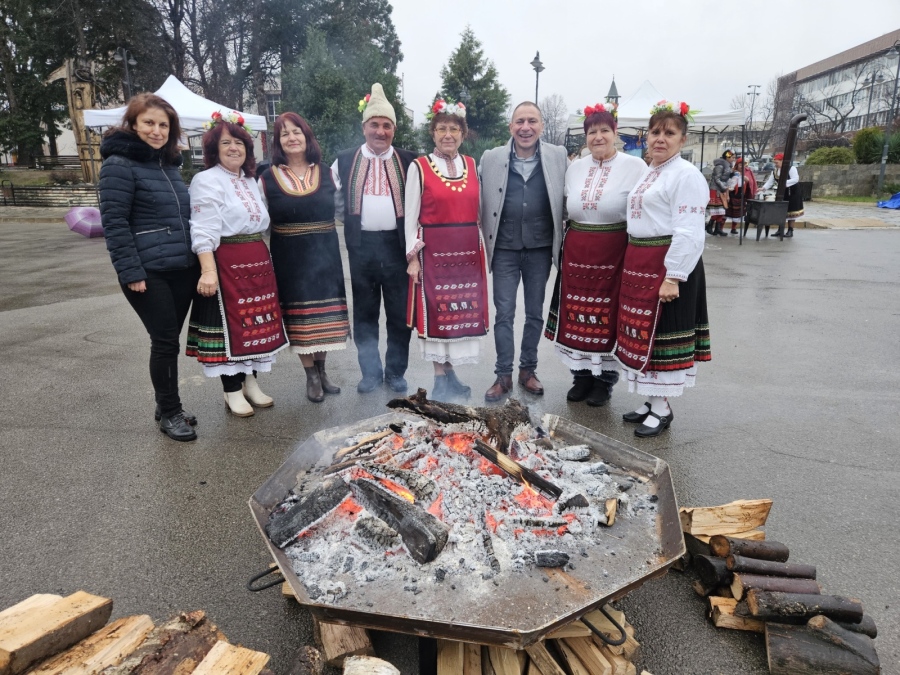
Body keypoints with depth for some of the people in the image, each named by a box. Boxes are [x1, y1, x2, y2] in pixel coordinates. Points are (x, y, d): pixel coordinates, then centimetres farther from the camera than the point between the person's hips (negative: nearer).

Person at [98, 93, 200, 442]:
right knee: (165, 341, -2)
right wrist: (130, 271, -18)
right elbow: (114, 223, -12)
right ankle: (168, 413, 14)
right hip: (149, 272, -6)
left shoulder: (171, 164, 15)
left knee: (169, 340, 13)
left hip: (183, 269, 7)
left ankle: (169, 407, 26)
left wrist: (198, 259, 16)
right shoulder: (119, 165, -7)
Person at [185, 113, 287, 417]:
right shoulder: (207, 181, -9)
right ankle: (232, 391, 12)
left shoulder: (250, 181, 16)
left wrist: (265, 258, 18)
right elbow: (204, 231, -18)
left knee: (255, 322, 13)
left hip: (258, 263, 8)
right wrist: (208, 271, -26)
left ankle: (251, 383, 27)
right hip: (227, 264, -8)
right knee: (230, 325, 0)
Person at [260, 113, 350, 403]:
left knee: (324, 314, 7)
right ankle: (311, 376, 17)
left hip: (324, 254, 2)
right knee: (300, 315, 3)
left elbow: (335, 209, 14)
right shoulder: (268, 178, 0)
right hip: (289, 257, -1)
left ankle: (322, 370, 24)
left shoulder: (325, 174, 4)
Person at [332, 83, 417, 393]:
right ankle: (370, 371, 21)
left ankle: (396, 372, 19)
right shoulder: (345, 161, 6)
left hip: (396, 244, -1)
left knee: (399, 313, 5)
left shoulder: (408, 161, 3)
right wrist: (352, 223, 9)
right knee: (364, 313, 8)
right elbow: (335, 201, 14)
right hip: (361, 246, 1)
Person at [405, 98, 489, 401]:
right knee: (436, 311, 1)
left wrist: (482, 249, 9)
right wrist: (412, 256, -6)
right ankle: (442, 378, 13)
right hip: (434, 250, -4)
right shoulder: (419, 167, -2)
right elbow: (411, 216, -2)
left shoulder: (473, 165, 10)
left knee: (463, 310, 7)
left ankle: (449, 374, 22)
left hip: (468, 251, 4)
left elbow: (479, 210, 12)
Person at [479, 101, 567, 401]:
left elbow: (567, 198, 5)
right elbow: (482, 203, 3)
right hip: (505, 250, 0)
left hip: (540, 250, 1)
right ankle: (503, 375, 16)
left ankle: (528, 370, 26)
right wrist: (486, 241, 0)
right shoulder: (491, 158, -1)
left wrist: (560, 243, 1)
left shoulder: (558, 156, 0)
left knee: (535, 313, 11)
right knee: (503, 314, 4)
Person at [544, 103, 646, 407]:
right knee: (576, 316, 7)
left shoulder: (635, 167, -3)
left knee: (607, 317, 3)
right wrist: (563, 249, 15)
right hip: (575, 253, 4)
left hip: (613, 254, -4)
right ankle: (582, 375, 23)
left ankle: (604, 379, 20)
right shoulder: (575, 168, 10)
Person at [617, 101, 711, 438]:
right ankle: (654, 400, 25)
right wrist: (633, 266, 16)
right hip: (638, 264, 9)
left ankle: (662, 409, 10)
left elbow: (688, 232, -17)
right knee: (642, 333, 12)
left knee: (661, 333, -2)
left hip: (667, 265, -8)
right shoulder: (647, 173, 17)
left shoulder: (686, 175, -9)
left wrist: (673, 277, -23)